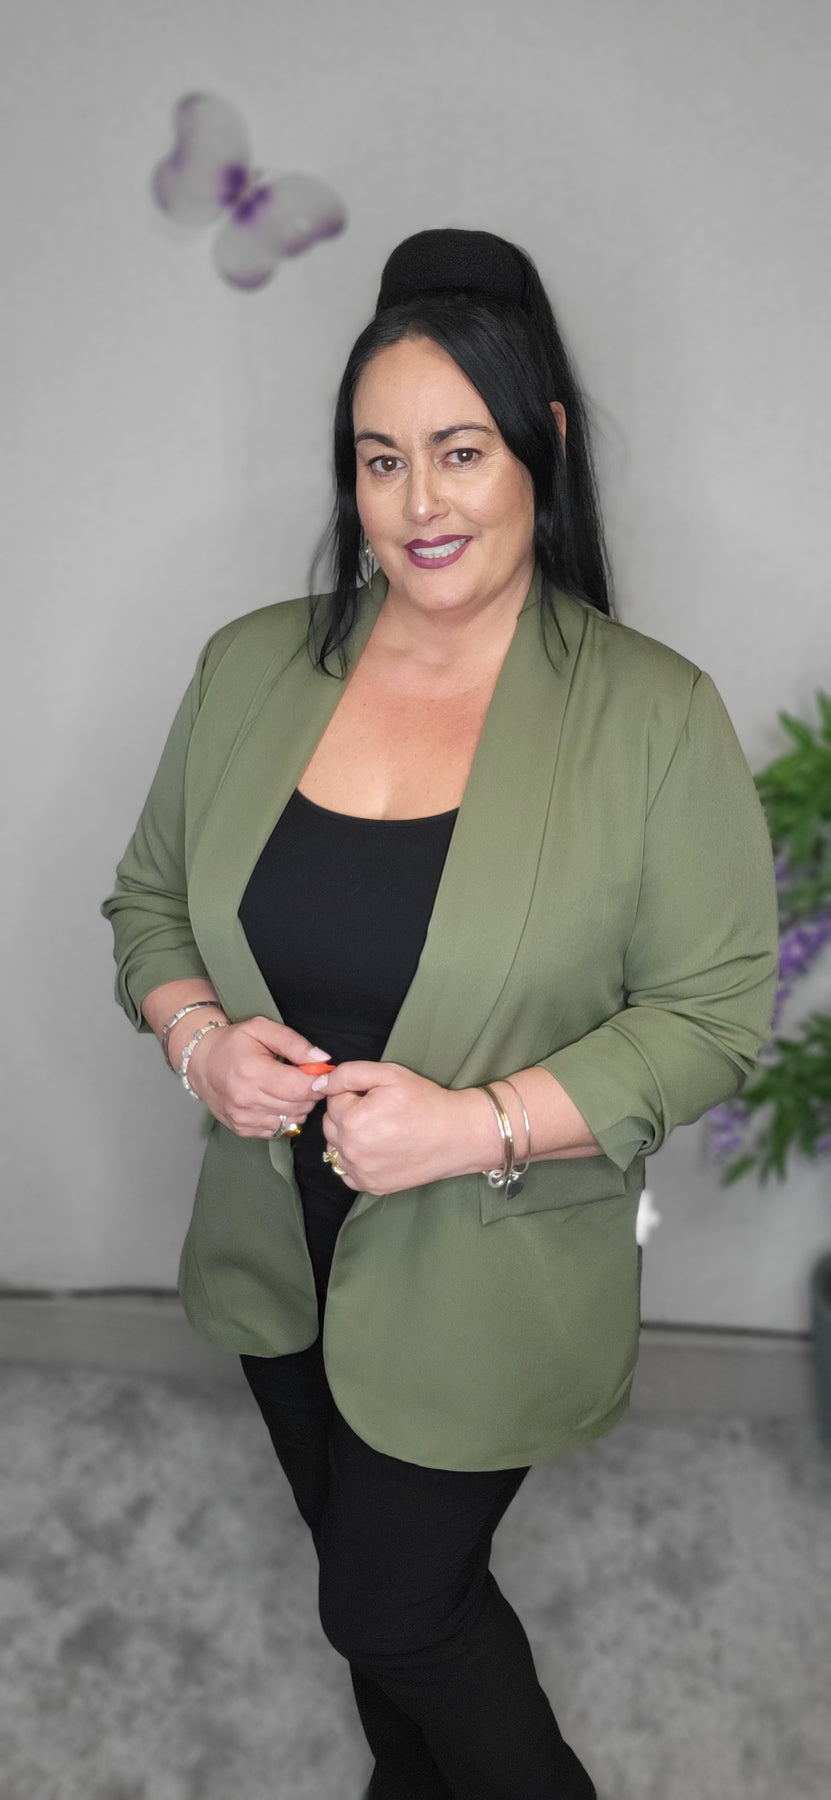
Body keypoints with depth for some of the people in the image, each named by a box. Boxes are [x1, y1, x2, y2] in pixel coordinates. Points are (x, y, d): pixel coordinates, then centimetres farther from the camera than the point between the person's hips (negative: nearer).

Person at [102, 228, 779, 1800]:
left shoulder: (653, 714, -16)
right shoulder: (250, 669, -4)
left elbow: (715, 1013, -14)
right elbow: (148, 898, 6)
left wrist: (482, 1123, -25)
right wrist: (197, 1037, -14)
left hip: (490, 1274, -4)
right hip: (277, 1250, 5)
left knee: (390, 1608, 11)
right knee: (364, 1569, 25)